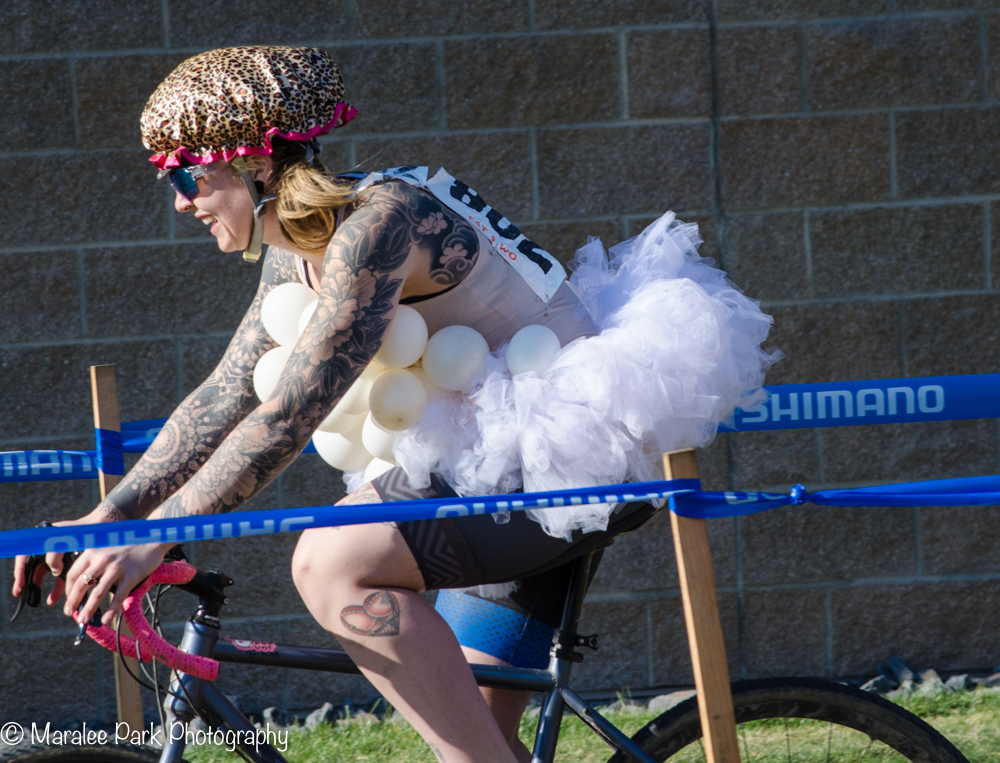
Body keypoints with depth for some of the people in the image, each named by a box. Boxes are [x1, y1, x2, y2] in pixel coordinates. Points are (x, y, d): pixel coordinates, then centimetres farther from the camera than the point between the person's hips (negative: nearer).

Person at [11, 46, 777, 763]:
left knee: (332, 565, -23)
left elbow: (293, 413, -30)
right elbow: (224, 396, 11)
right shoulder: (297, 252, 6)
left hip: (584, 451, -10)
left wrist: (153, 539, -30)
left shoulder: (377, 223, -23)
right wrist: (104, 517, 3)